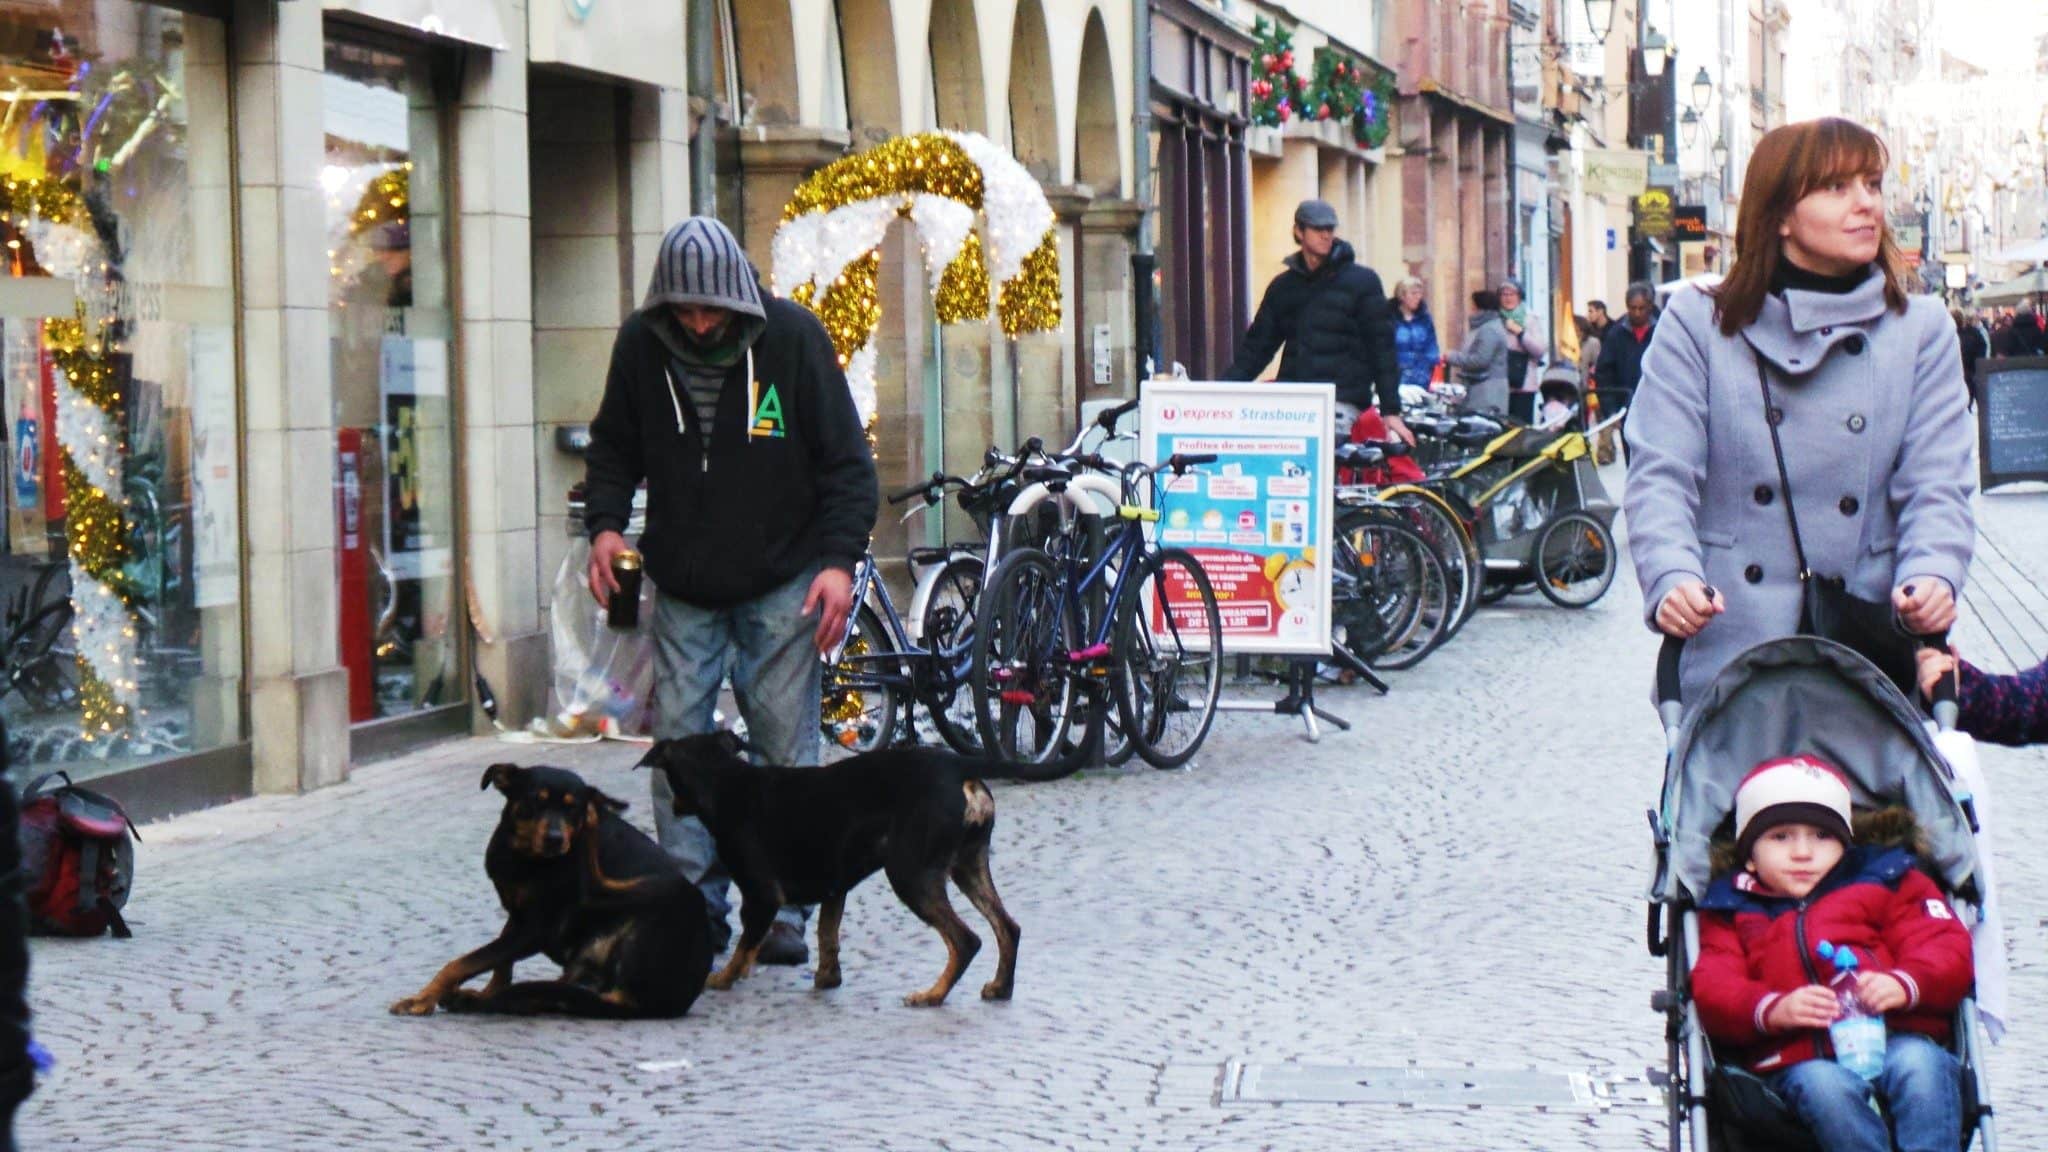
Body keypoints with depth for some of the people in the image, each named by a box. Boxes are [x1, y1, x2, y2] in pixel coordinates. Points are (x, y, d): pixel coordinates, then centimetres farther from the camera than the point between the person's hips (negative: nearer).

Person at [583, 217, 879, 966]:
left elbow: (846, 459, -7)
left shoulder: (793, 338, -12)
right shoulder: (640, 344, -4)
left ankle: (782, 910, 5)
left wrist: (839, 559, -16)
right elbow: (615, 445, 11)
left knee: (785, 744, -1)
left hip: (781, 582, -3)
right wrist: (605, 523, -5)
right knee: (678, 742, -1)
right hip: (682, 584, 3)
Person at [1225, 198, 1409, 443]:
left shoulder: (1362, 281, 6)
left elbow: (1381, 346, 2)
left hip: (1344, 404, -4)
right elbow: (1256, 346, 18)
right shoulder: (1282, 287, 17)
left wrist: (1391, 411, -4)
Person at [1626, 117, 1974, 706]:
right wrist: (1672, 578, -22)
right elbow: (1661, 476, -3)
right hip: (1725, 646, -1)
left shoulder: (1922, 331, 9)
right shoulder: (1698, 322, 3)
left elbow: (1936, 485, 1)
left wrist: (1930, 576, -20)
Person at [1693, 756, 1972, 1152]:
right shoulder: (1733, 912, 23)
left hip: (1900, 1040, 1)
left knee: (1919, 1065, -34)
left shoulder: (1881, 881, 22)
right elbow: (1715, 989, 8)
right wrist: (1772, 1009, -15)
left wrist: (1904, 985, -14)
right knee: (1822, 1087, -35)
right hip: (1801, 1062, -1)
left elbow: (1945, 952, 10)